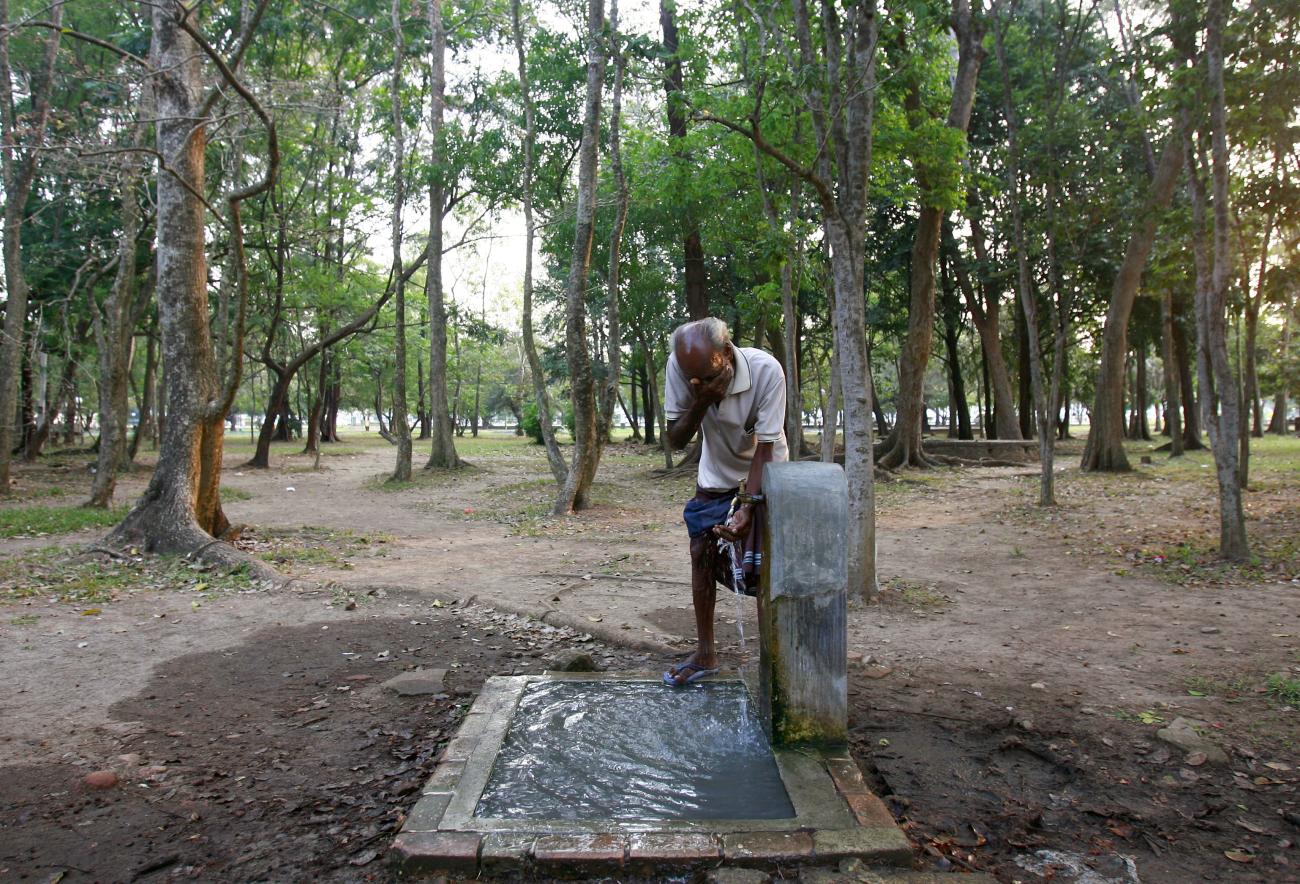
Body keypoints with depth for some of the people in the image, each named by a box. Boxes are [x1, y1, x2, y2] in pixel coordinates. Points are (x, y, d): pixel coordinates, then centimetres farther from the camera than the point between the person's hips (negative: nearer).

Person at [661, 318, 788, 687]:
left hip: (762, 477, -3)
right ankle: (705, 654, 15)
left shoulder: (766, 370, -32)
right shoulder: (679, 367, -24)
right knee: (702, 553, 1)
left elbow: (765, 448, -27)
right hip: (715, 476, 3)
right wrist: (700, 402, -36)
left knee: (762, 566, -10)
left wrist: (747, 508, -33)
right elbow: (675, 439, -18)